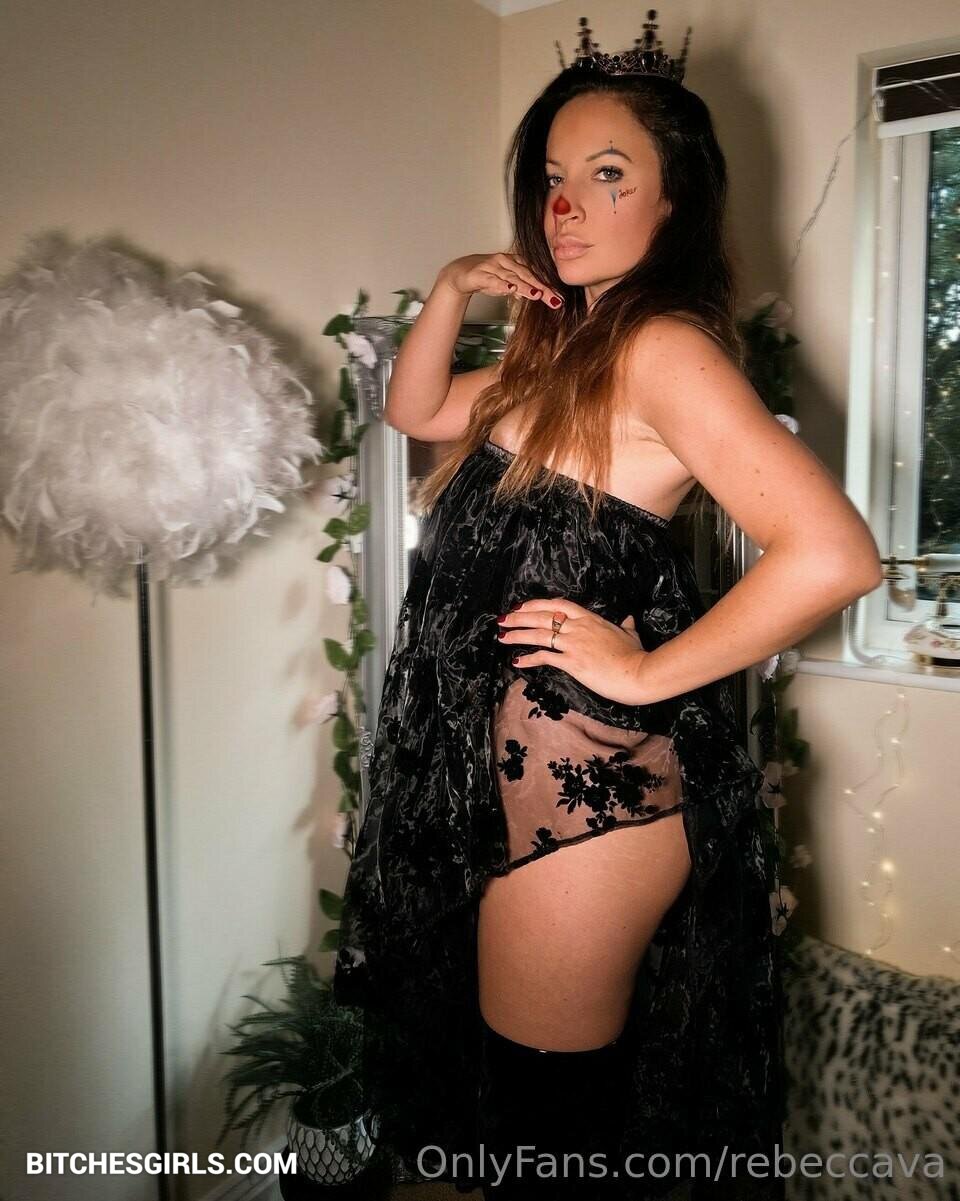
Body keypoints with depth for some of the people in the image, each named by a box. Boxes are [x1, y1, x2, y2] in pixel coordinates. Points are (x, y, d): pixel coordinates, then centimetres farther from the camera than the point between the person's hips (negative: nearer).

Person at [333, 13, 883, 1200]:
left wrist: (647, 672, -16)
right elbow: (415, 410, 25)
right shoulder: (568, 348, 15)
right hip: (508, 766, 9)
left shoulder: (664, 346, -15)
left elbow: (833, 552, -26)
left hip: (588, 779, -9)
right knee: (512, 1105, 23)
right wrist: (450, 291, 8)